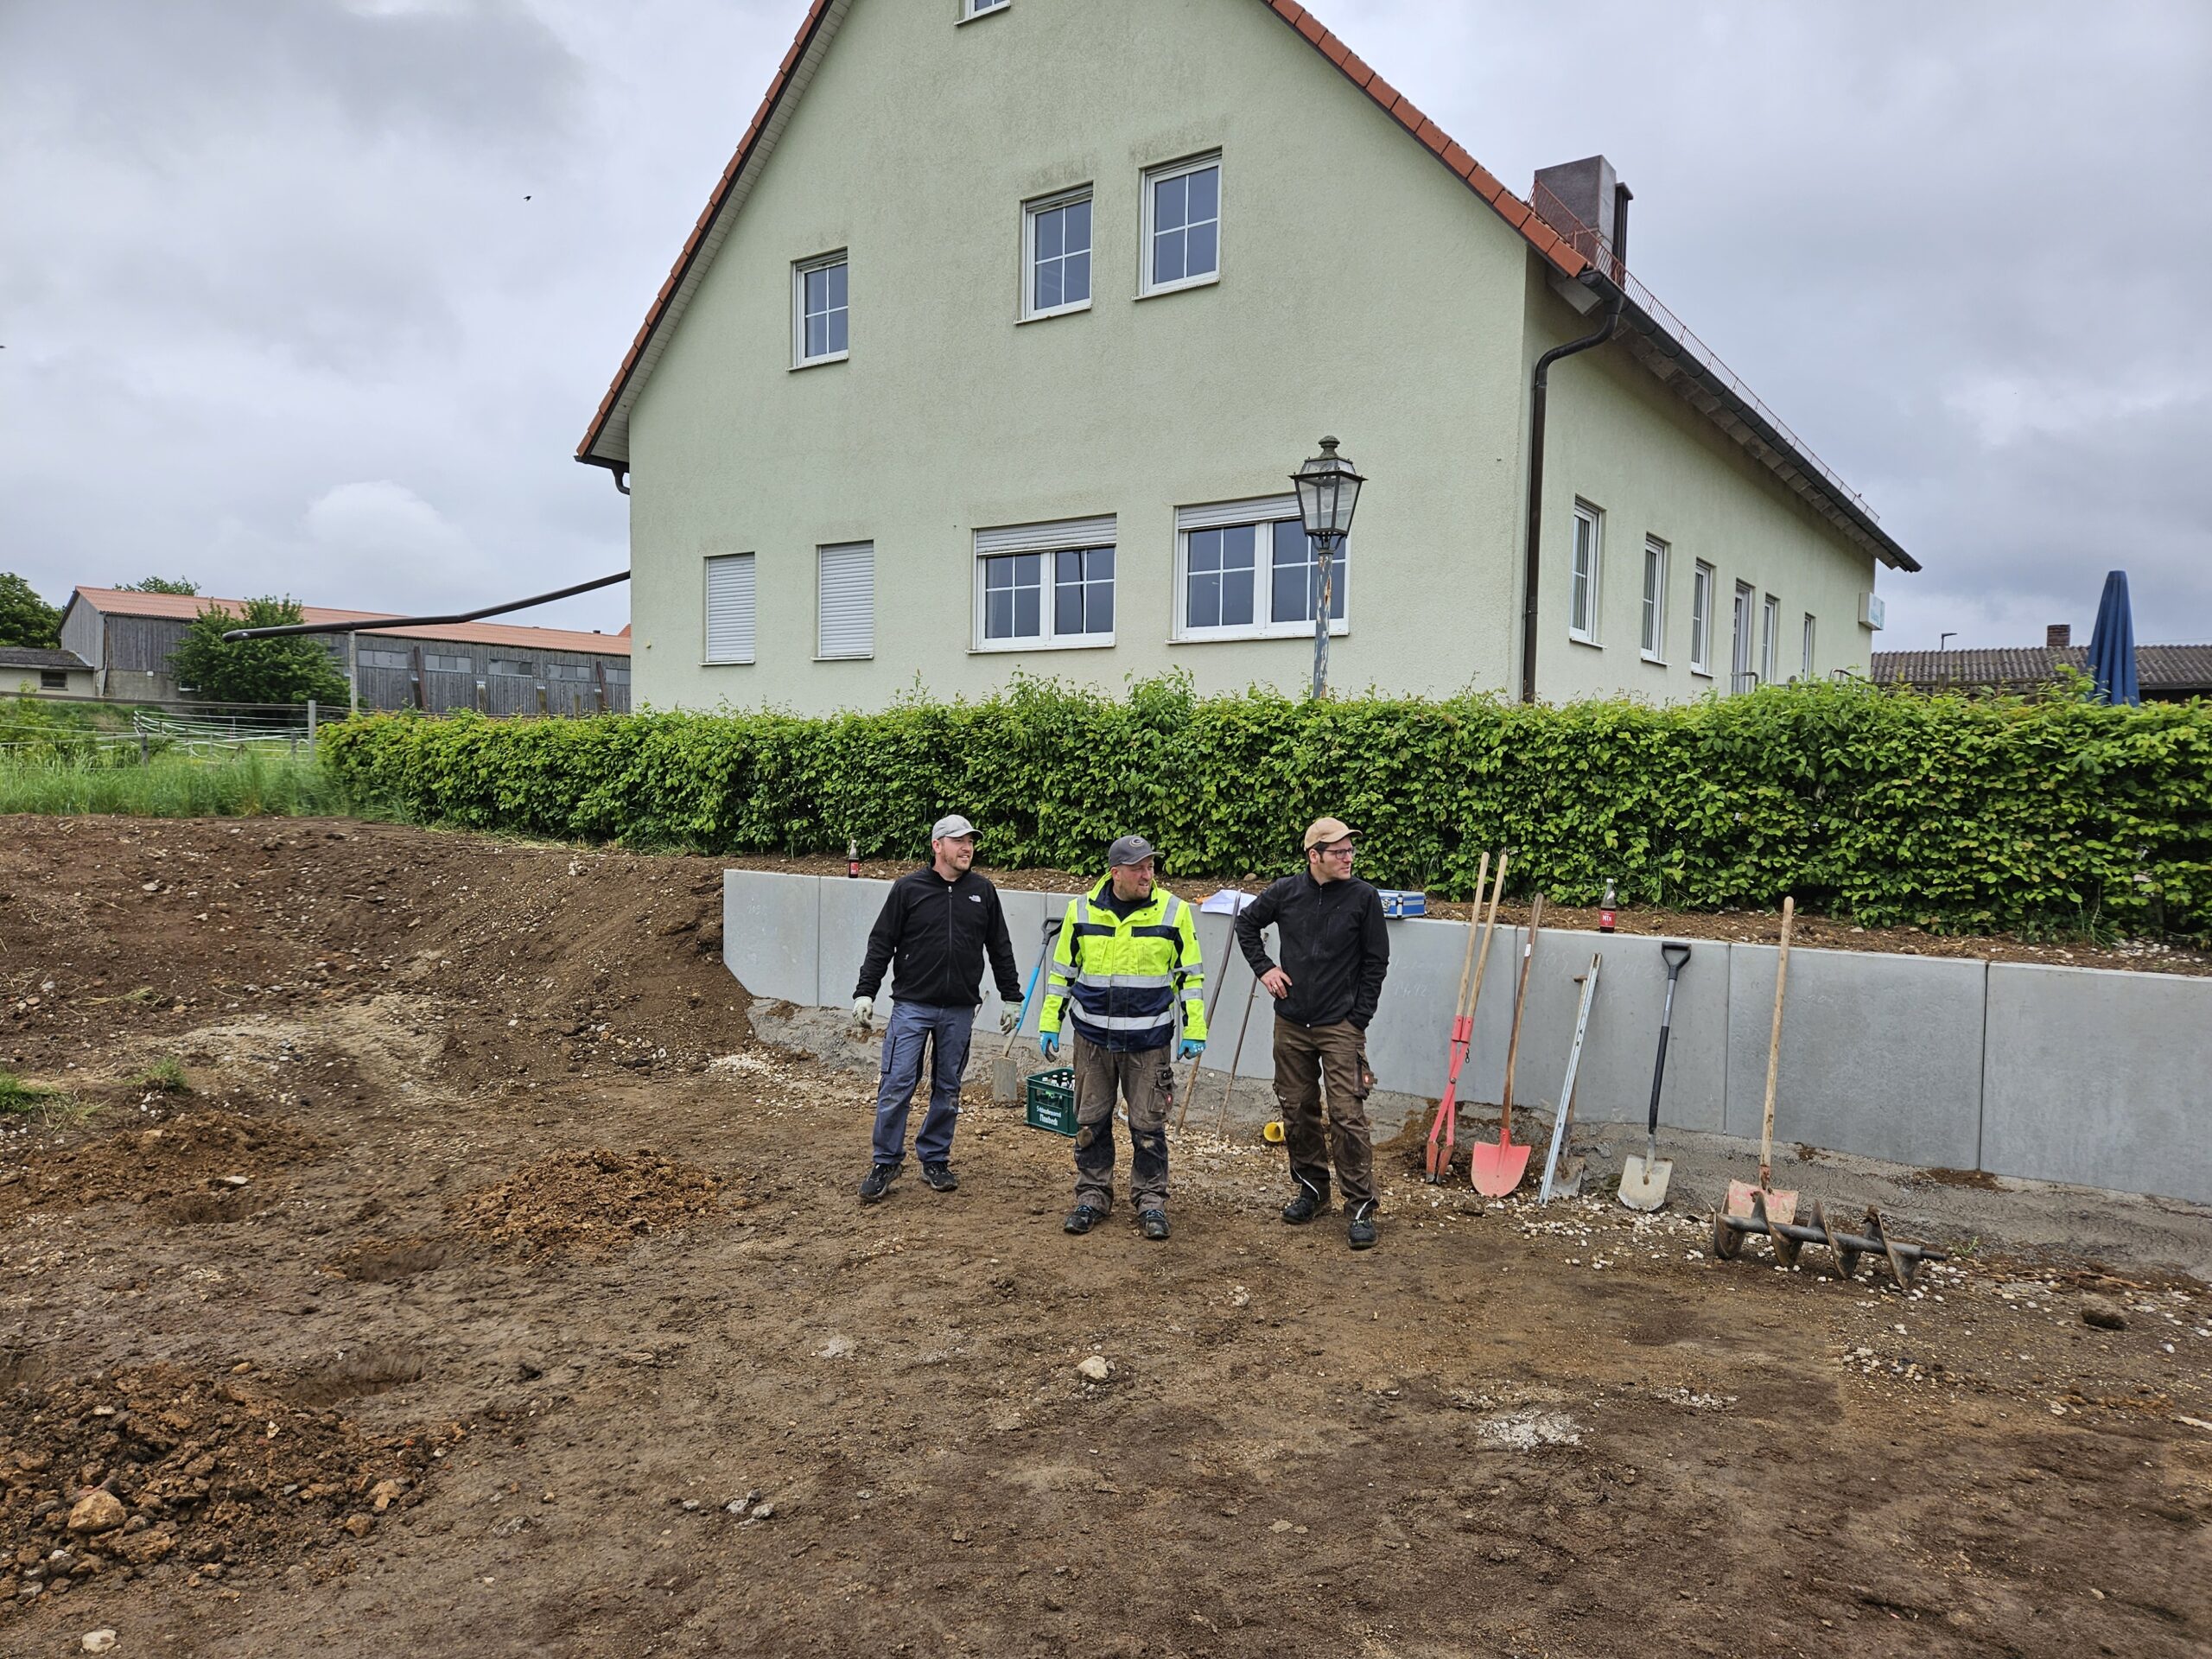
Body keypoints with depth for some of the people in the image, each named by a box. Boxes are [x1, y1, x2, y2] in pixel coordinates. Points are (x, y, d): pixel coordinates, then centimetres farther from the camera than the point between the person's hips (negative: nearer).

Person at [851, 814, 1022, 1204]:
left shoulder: (983, 892, 6)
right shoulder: (908, 888, -2)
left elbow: (1000, 949, 13)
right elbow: (881, 944, 0)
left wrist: (1011, 997, 13)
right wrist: (865, 992, -5)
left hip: (959, 1010, 3)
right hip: (912, 1005, -3)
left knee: (948, 1089, 10)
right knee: (896, 1086, -3)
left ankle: (935, 1160, 24)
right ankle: (886, 1163, 11)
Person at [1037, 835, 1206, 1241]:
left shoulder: (1173, 912, -5)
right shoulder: (1081, 911, -1)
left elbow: (1191, 974, 3)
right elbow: (1062, 971, 9)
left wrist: (1195, 1031, 0)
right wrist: (1049, 1025, 8)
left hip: (1148, 1041, -1)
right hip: (1092, 1038, 2)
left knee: (1148, 1125, 4)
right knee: (1090, 1121, 9)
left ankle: (1151, 1201, 19)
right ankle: (1092, 1196, 24)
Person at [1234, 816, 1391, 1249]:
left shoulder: (1363, 897, -6)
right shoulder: (1286, 892, 0)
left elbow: (1376, 962, -1)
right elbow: (1246, 923, 18)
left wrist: (1358, 1021, -5)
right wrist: (1263, 967, 5)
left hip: (1341, 1026, -3)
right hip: (1291, 1023, 3)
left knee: (1348, 1116, -8)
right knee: (1297, 1112, 12)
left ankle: (1360, 1206, 1)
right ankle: (1311, 1189, 29)